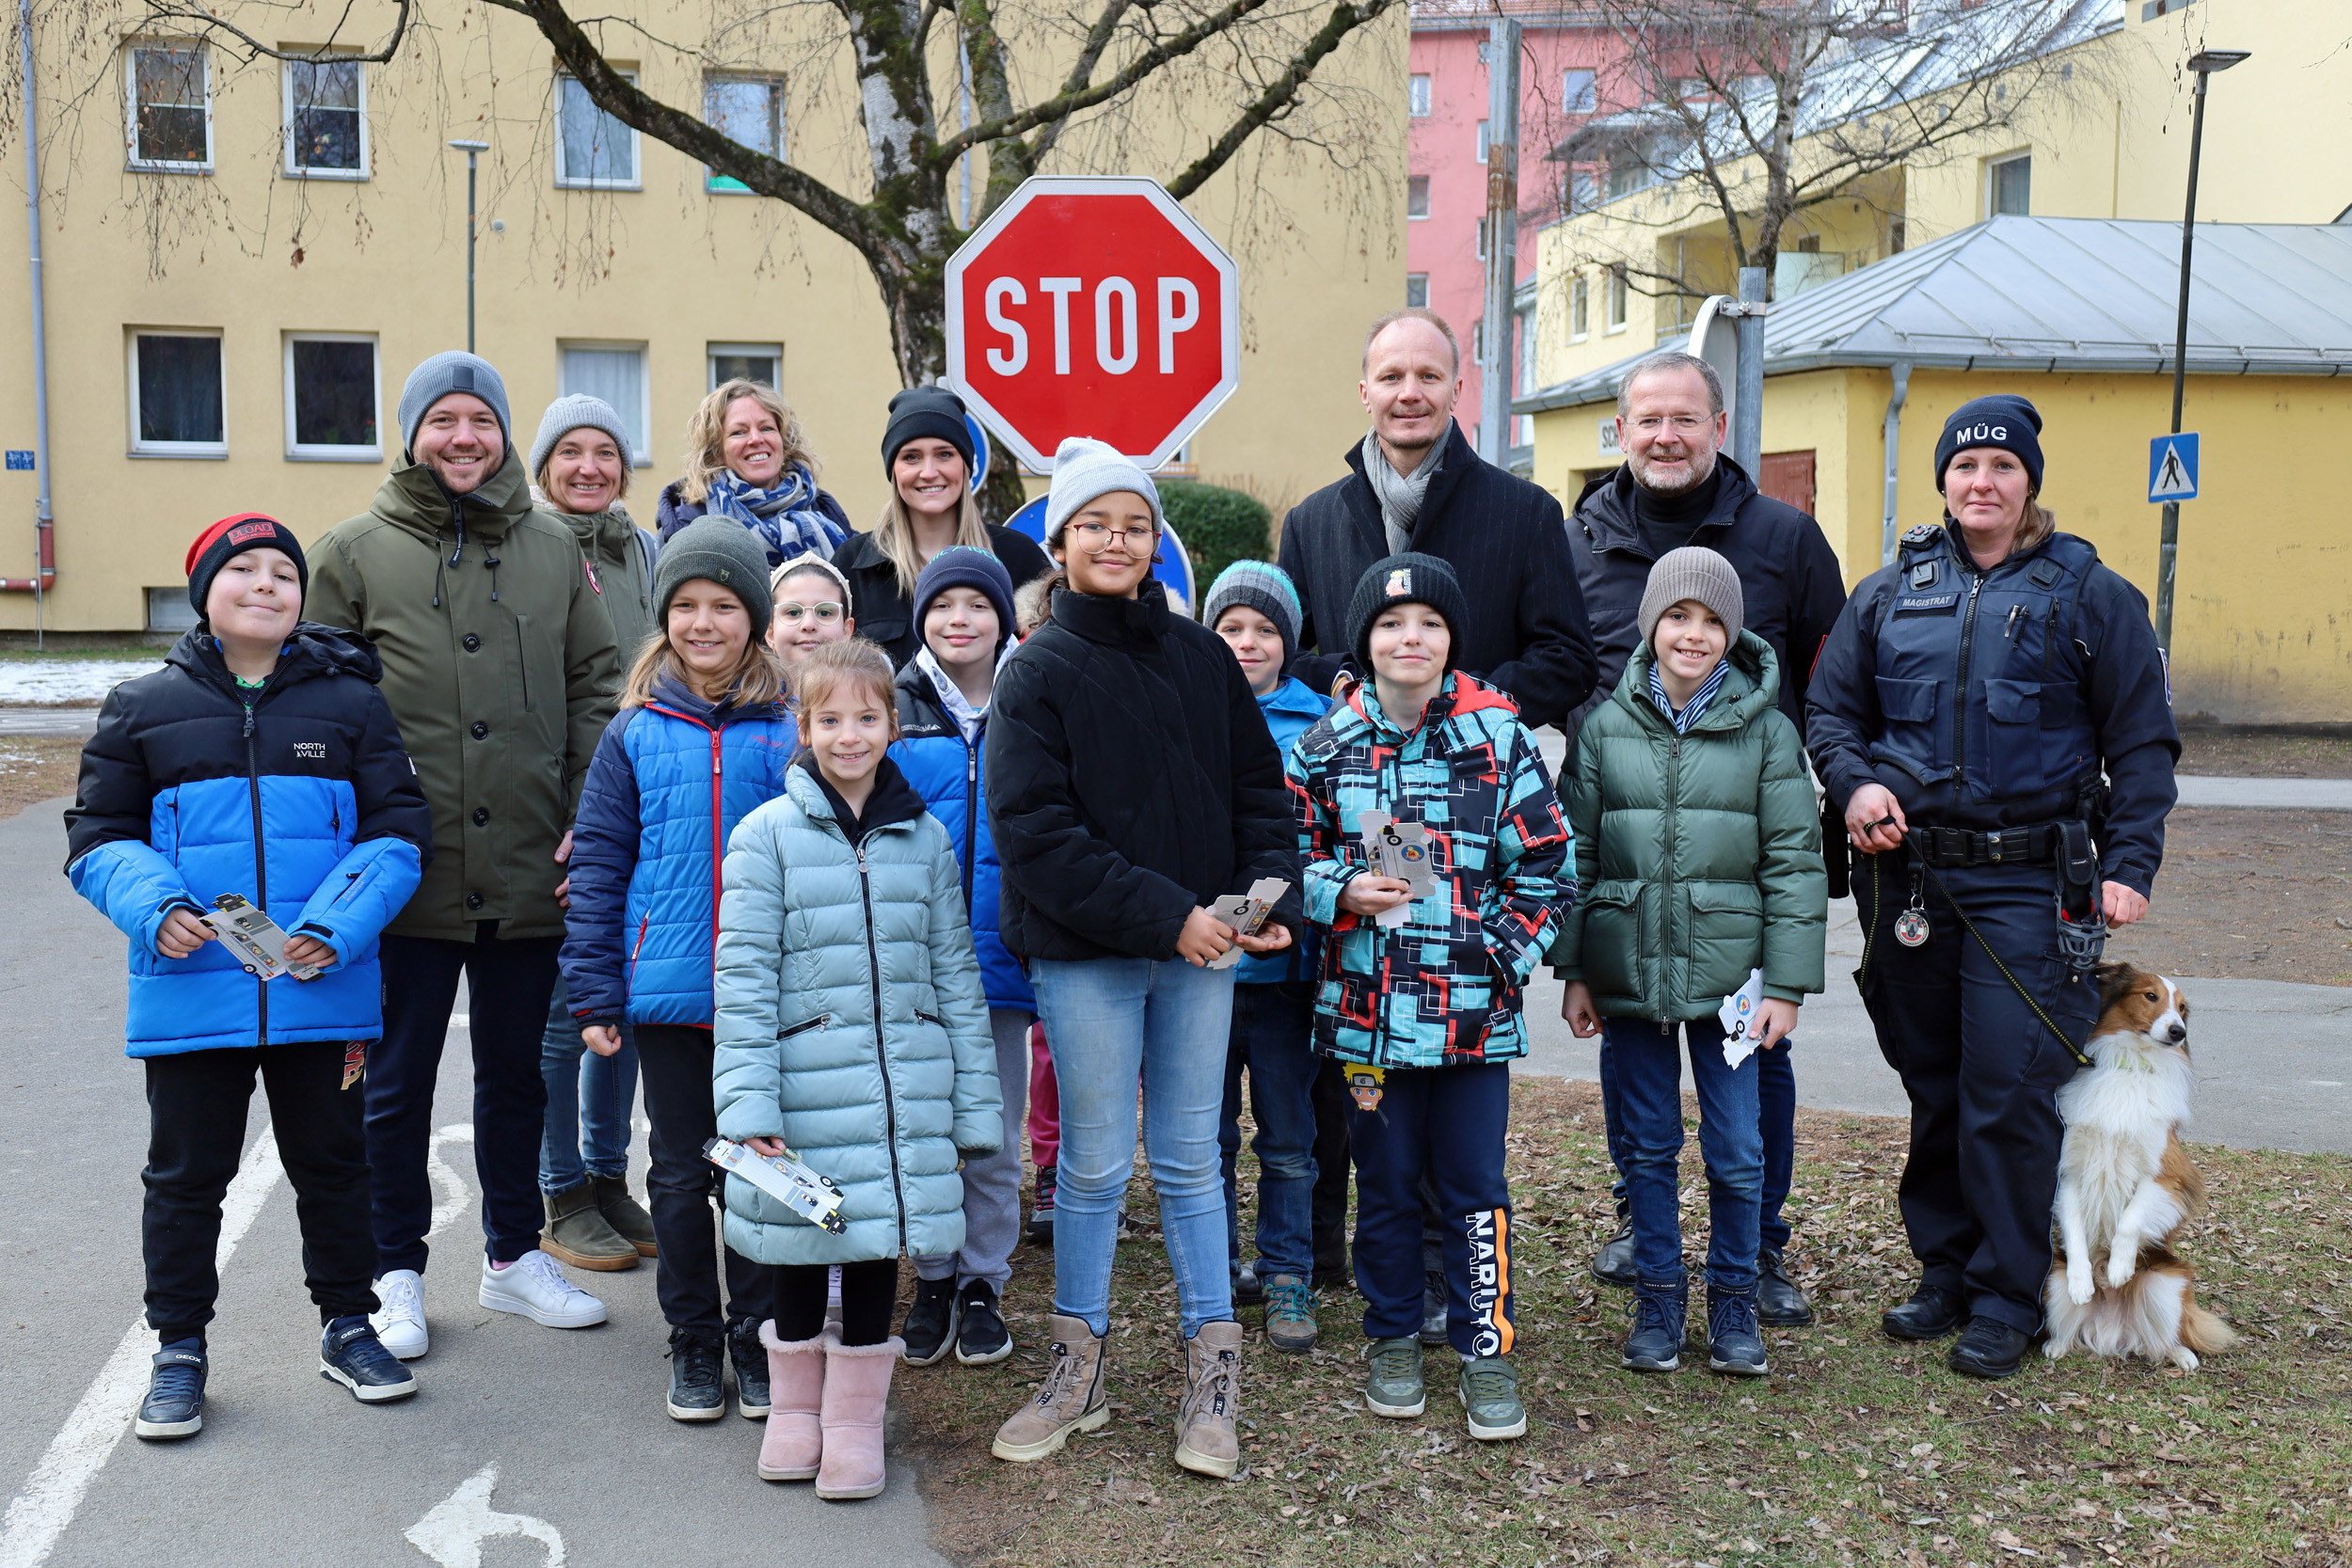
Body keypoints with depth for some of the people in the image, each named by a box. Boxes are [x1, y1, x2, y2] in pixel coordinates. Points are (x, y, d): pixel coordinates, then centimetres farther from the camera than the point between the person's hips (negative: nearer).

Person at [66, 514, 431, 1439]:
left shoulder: (350, 704, 5)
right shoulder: (143, 708, 5)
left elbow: (399, 831, 1)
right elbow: (98, 837, 5)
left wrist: (337, 927, -14)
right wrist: (156, 909, -15)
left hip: (323, 992, 0)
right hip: (191, 994, 0)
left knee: (333, 1163, 13)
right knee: (186, 1174, 10)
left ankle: (347, 1326, 30)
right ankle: (179, 1347, 25)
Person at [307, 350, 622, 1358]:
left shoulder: (553, 548, 7)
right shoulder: (355, 553, 0)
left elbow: (596, 686, 8)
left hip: (530, 872, 3)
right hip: (406, 873, -2)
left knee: (519, 1072, 16)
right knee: (397, 1081, 9)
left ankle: (513, 1255, 32)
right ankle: (396, 1272, 25)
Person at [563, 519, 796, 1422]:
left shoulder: (787, 731, 0)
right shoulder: (635, 733, 2)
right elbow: (598, 867, 3)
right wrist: (592, 993, -2)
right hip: (666, 996, 1)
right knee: (681, 1175, 11)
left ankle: (758, 1342, 23)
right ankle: (693, 1343, 26)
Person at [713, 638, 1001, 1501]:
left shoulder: (925, 837, 7)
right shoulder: (767, 834, -3)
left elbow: (955, 972, 9)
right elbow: (744, 977, -6)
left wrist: (976, 1100, 6)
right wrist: (748, 1103, -14)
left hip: (905, 1089, 2)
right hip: (807, 1086, -2)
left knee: (879, 1237, 8)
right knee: (804, 1244, 9)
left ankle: (855, 1419, 25)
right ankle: (794, 1407, 31)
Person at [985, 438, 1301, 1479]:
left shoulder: (1201, 657, 7)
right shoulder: (1039, 671, -4)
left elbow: (1258, 788, 10)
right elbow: (1033, 829, -12)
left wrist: (1270, 894, -8)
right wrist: (1164, 915, -18)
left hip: (1200, 946, 3)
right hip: (1086, 957, -2)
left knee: (1188, 1159, 10)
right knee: (1093, 1163, 7)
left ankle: (1213, 1367, 21)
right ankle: (1078, 1366, 23)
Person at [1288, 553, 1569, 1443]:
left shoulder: (1498, 736, -1)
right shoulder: (1327, 744, 3)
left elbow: (1544, 862, 2)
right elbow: (1290, 857, 9)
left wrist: (1503, 957, -6)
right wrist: (1346, 892, -10)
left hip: (1473, 1009, -1)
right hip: (1367, 1001, 2)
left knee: (1475, 1185, 4)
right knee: (1384, 1180, 12)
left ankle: (1488, 1351, 17)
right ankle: (1393, 1341, 28)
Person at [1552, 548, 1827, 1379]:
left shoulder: (1766, 730, -1)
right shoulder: (1606, 724, 2)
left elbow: (1795, 861, 0)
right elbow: (1576, 852, 6)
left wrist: (1788, 983, -4)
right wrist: (1571, 971, 3)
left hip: (1729, 971, -1)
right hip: (1630, 967, 1)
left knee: (1736, 1149, 4)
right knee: (1648, 1145, 10)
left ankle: (1733, 1297, 23)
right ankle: (1657, 1297, 25)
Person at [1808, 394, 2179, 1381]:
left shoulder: (2088, 594, 2)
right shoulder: (1890, 594, 11)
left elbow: (2142, 744, 2)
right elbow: (1831, 708, 15)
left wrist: (2129, 864, -7)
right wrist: (1855, 782, -6)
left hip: (2030, 885, -3)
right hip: (1911, 880, 4)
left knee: (2010, 1094, -5)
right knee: (1933, 1089, 12)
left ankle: (2006, 1298, 9)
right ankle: (1944, 1271, 25)